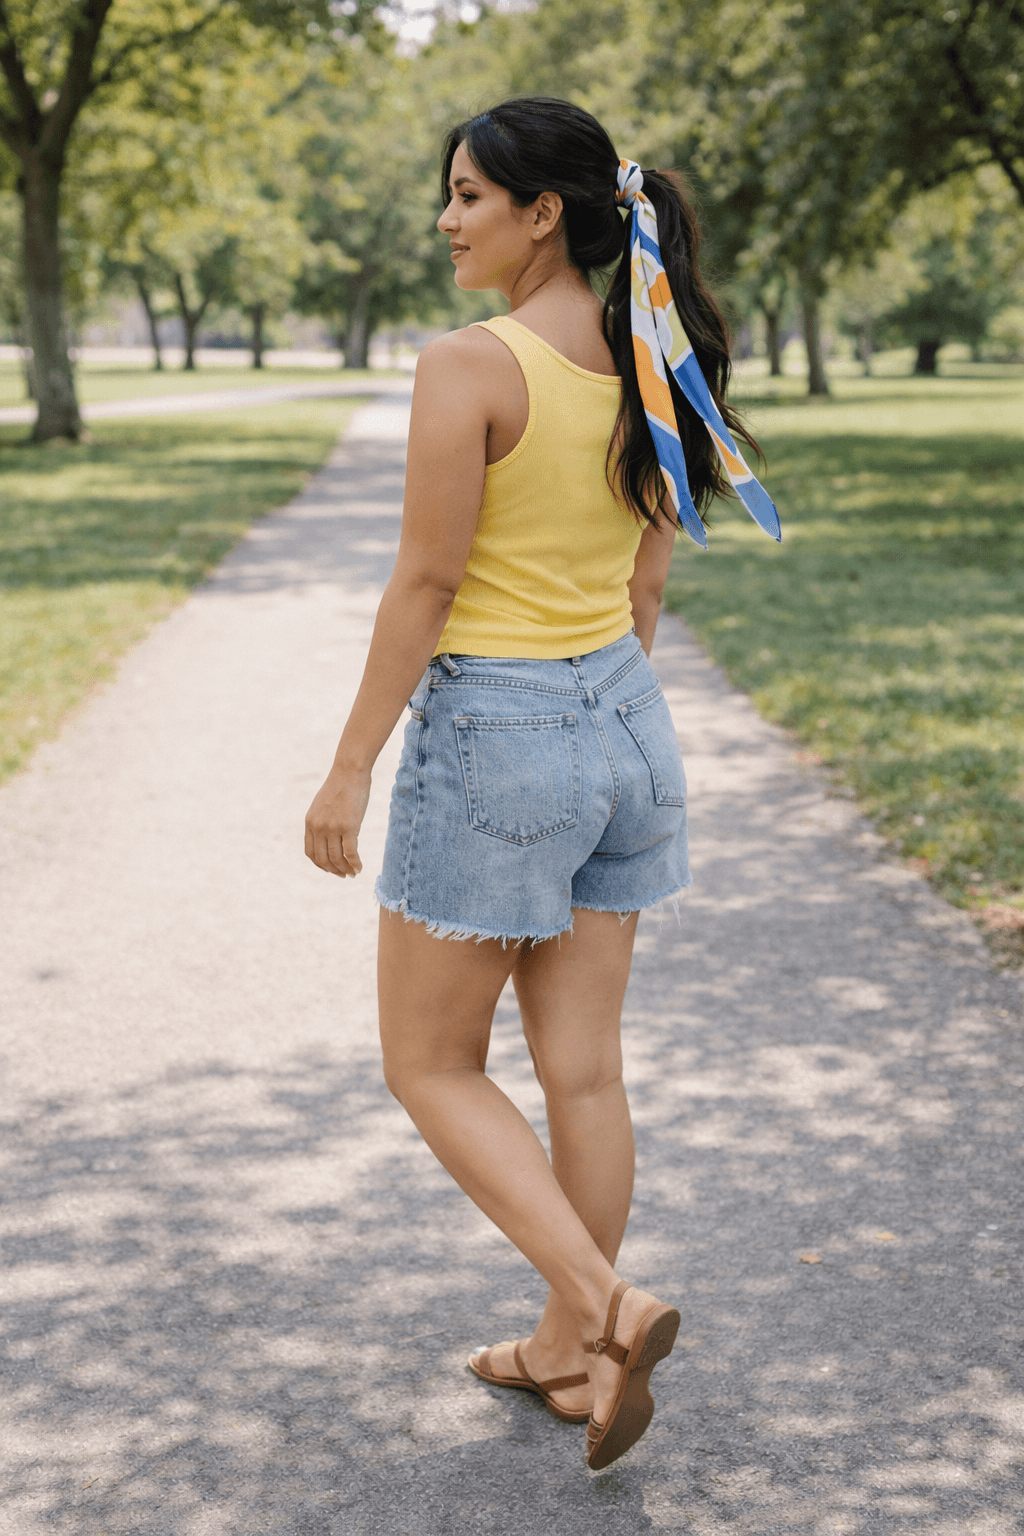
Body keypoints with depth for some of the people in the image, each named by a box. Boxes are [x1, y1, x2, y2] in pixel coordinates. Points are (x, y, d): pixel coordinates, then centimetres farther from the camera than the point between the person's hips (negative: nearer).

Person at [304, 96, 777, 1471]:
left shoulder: (470, 366, -17)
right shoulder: (647, 368, 5)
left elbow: (424, 584, -17)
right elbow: (648, 586, 11)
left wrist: (349, 768, -10)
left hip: (491, 735, -7)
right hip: (623, 722, 7)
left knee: (432, 1069, 9)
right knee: (582, 1065, 14)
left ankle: (609, 1307, -4)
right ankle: (570, 1353, 26)